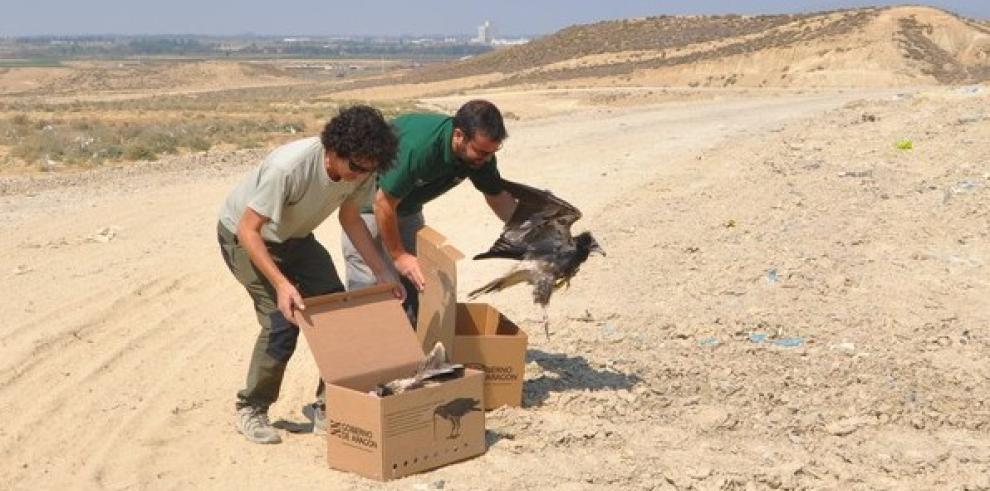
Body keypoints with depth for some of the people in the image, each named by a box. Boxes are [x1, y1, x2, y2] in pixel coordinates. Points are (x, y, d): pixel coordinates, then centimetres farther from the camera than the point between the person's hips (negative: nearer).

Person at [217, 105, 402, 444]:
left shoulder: (359, 169, -20)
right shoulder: (289, 166, -40)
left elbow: (350, 219, -2)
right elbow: (249, 230, -33)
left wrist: (382, 272, -10)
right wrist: (280, 283, -43)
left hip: (293, 237, 6)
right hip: (243, 236, -6)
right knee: (282, 321, -18)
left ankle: (328, 407, 10)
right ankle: (251, 410, 3)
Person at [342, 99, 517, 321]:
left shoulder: (481, 153, -19)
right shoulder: (418, 147, -40)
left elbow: (497, 195, 0)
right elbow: (383, 203, -29)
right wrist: (398, 255, -18)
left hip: (409, 205, 7)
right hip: (369, 200, -6)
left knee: (412, 282, 4)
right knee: (366, 285, -10)